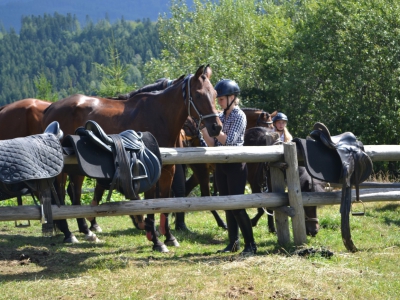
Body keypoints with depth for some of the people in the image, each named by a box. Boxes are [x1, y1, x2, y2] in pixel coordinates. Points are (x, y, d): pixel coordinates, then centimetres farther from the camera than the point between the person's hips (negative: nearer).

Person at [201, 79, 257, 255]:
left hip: (235, 165, -7)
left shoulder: (239, 116, -9)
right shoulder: (220, 117, 11)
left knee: (236, 205, -10)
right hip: (221, 165, 7)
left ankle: (250, 244, -5)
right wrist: (203, 129, -5)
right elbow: (212, 144, 9)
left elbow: (229, 140, -19)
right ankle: (233, 242, 16)